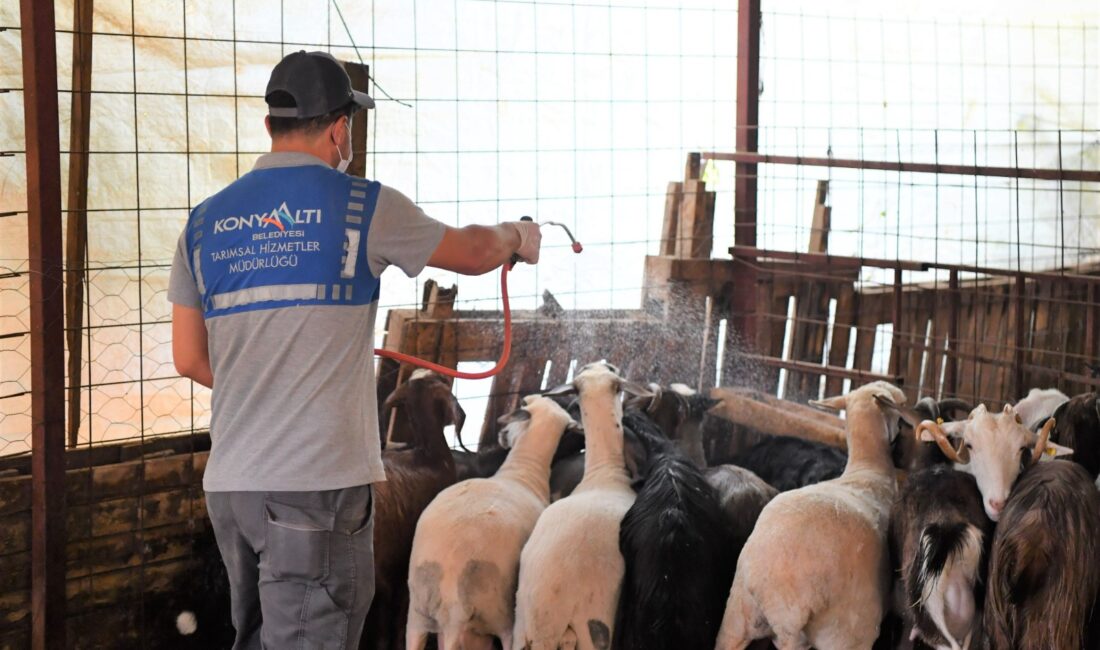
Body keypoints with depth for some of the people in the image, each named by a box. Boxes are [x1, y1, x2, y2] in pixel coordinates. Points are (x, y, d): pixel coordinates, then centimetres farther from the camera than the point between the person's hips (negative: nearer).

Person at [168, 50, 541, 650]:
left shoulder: (205, 222, 9)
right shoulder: (363, 206, -4)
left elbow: (189, 359, 12)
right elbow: (473, 252, 10)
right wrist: (517, 236, 32)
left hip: (229, 482, 6)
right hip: (317, 484, -6)